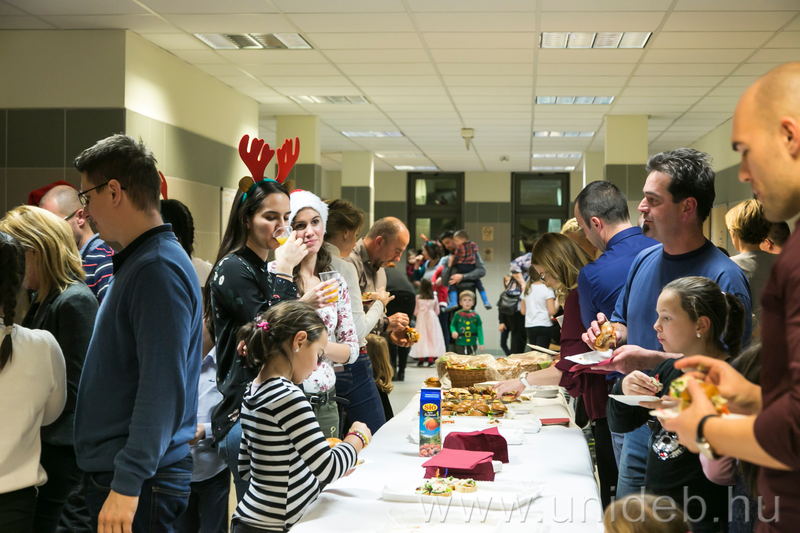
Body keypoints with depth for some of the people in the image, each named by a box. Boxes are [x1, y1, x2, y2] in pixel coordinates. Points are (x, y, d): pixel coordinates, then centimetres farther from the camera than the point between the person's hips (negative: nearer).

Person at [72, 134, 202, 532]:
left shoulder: (159, 271, -18)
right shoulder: (135, 263, 13)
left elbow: (162, 390, -24)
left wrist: (128, 484, -25)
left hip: (139, 484, -9)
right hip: (110, 472, 9)